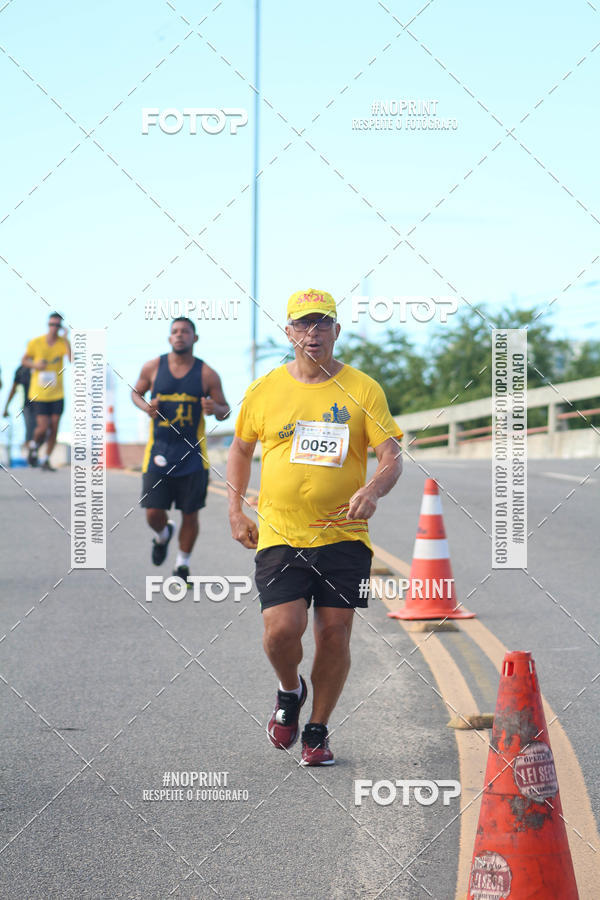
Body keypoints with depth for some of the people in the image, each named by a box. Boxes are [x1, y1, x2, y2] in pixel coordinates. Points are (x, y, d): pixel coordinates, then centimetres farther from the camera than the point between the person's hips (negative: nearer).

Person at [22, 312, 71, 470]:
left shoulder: (63, 342, -4)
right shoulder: (35, 343, -6)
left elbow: (71, 359, -21)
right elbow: (24, 361, 7)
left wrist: (65, 339, -25)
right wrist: (35, 365, -13)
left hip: (57, 394, 2)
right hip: (39, 393, -2)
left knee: (54, 428, 3)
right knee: (43, 428, -10)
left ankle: (46, 460, 18)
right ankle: (33, 446, 23)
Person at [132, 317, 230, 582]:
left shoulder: (207, 374, -2)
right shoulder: (153, 368, 1)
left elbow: (225, 411, 5)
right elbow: (136, 392, 16)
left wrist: (216, 409, -19)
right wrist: (146, 407, -6)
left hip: (193, 455, 0)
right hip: (159, 450, 1)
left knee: (190, 514, 4)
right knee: (153, 513, -3)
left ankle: (183, 563, 24)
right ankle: (163, 534, 33)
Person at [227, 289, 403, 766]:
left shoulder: (363, 390, 0)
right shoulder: (264, 391, 5)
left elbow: (392, 457, -4)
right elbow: (241, 448, 20)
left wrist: (373, 489, -25)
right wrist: (236, 511, 12)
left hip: (344, 535, 0)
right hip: (279, 535, 0)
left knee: (334, 633, 0)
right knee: (283, 628, -15)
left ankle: (318, 732, 19)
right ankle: (290, 691, 19)